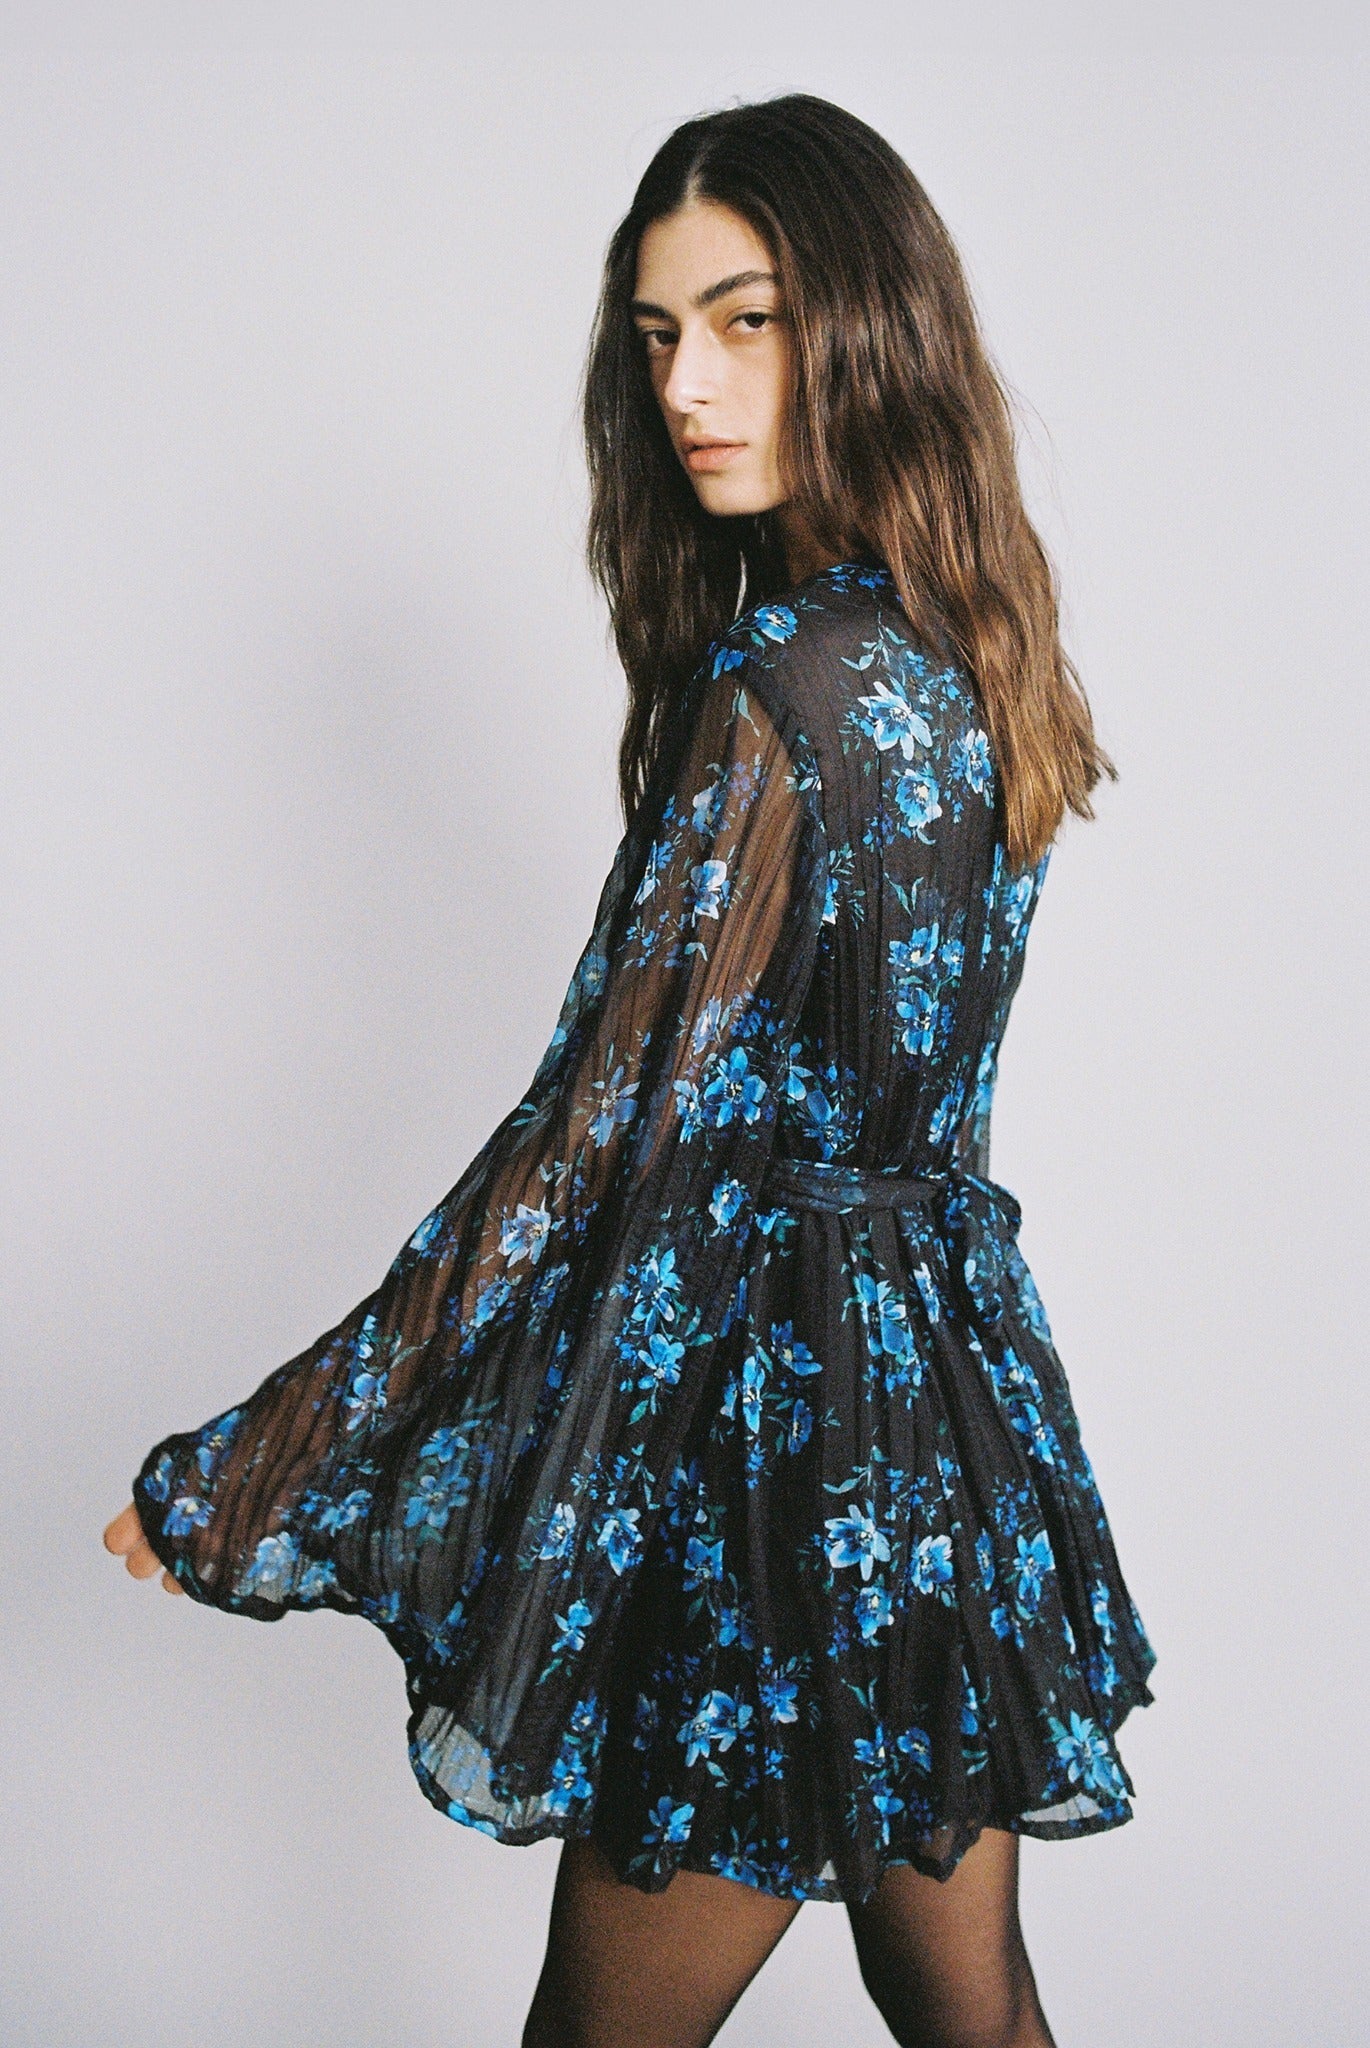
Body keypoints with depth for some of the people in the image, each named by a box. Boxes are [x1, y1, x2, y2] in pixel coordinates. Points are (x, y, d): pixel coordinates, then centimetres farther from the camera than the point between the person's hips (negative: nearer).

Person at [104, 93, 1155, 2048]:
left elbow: (593, 1142, -23)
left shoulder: (779, 699, -22)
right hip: (955, 1391, 9)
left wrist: (242, 1480, -17)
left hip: (783, 1435, -9)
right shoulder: (961, 652, 6)